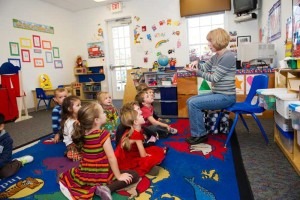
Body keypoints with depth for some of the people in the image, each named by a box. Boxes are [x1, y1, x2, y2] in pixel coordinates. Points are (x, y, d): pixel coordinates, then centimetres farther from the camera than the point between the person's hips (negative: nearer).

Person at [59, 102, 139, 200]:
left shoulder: (81, 134, -5)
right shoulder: (103, 134, -22)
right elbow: (111, 157, -19)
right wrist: (119, 176, -9)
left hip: (84, 176, 6)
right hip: (102, 177, -5)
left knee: (64, 177, 36)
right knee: (134, 175, 5)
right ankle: (107, 188, -11)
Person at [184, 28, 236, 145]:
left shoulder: (228, 56, -18)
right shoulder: (216, 56, 10)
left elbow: (214, 78, -20)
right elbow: (204, 68, 18)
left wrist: (197, 72, -20)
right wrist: (196, 63, -3)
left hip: (226, 96, -10)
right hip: (217, 93, 10)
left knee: (194, 104, -19)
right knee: (190, 101, 8)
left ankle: (200, 135, -4)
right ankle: (197, 132, 15)